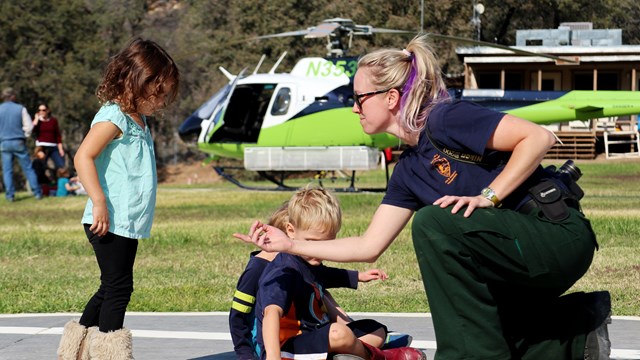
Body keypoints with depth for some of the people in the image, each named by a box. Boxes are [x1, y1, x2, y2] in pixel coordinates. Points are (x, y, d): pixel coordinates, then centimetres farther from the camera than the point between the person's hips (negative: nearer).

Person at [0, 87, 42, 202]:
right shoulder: (20, 109, -3)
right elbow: (29, 126, -3)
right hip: (19, 143, 0)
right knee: (28, 168, 6)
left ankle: (10, 194, 0)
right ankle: (37, 192, 6)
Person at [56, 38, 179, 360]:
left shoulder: (138, 120, 16)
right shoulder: (113, 117, -14)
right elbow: (83, 157, -23)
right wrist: (99, 203, -26)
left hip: (128, 224, 10)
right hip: (109, 223, -10)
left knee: (113, 288, 15)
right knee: (117, 287, -6)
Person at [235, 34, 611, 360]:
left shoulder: (446, 119, -13)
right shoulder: (409, 169, 12)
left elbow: (540, 137, -20)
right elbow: (369, 246, 14)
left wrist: (488, 197, -22)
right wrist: (290, 245, 13)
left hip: (559, 234, -10)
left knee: (433, 223, -24)